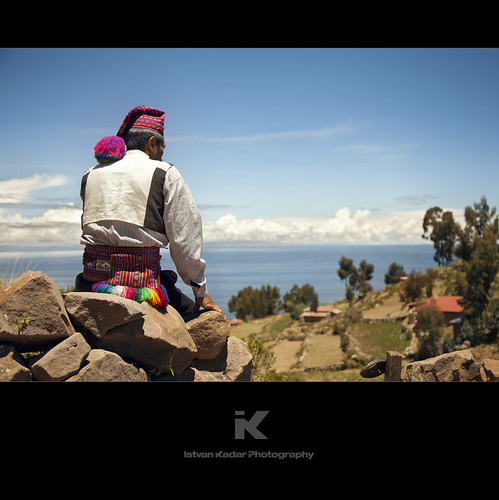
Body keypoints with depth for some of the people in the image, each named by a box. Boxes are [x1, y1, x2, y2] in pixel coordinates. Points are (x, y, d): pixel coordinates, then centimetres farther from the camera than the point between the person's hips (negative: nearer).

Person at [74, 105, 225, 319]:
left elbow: (90, 225, 14)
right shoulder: (165, 174, 3)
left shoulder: (90, 175, 16)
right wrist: (200, 292, 7)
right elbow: (184, 235, 2)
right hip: (141, 275, -4)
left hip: (94, 275, 4)